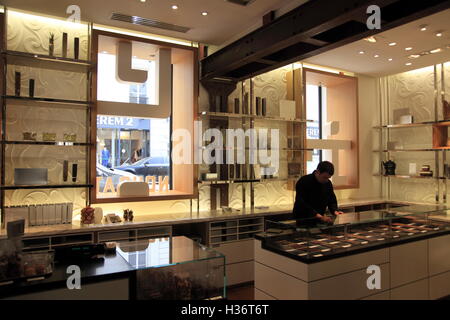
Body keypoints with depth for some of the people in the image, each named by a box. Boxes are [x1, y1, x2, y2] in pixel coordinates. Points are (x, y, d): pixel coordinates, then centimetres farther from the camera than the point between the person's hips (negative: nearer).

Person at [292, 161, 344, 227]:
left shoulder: (328, 183, 3)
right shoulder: (303, 182, -17)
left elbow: (332, 200, 14)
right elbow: (302, 204, -25)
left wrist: (335, 211, -9)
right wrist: (320, 217, -32)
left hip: (320, 220, 5)